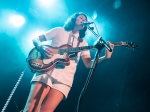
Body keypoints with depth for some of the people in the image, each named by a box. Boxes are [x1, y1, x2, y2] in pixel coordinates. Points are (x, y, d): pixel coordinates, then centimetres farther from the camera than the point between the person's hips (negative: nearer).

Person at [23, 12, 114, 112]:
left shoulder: (83, 43, 21)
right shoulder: (59, 30, 16)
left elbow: (88, 63, 10)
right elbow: (36, 39, 15)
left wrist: (106, 57, -6)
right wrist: (42, 48, -9)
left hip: (65, 78, 2)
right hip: (46, 71, -1)